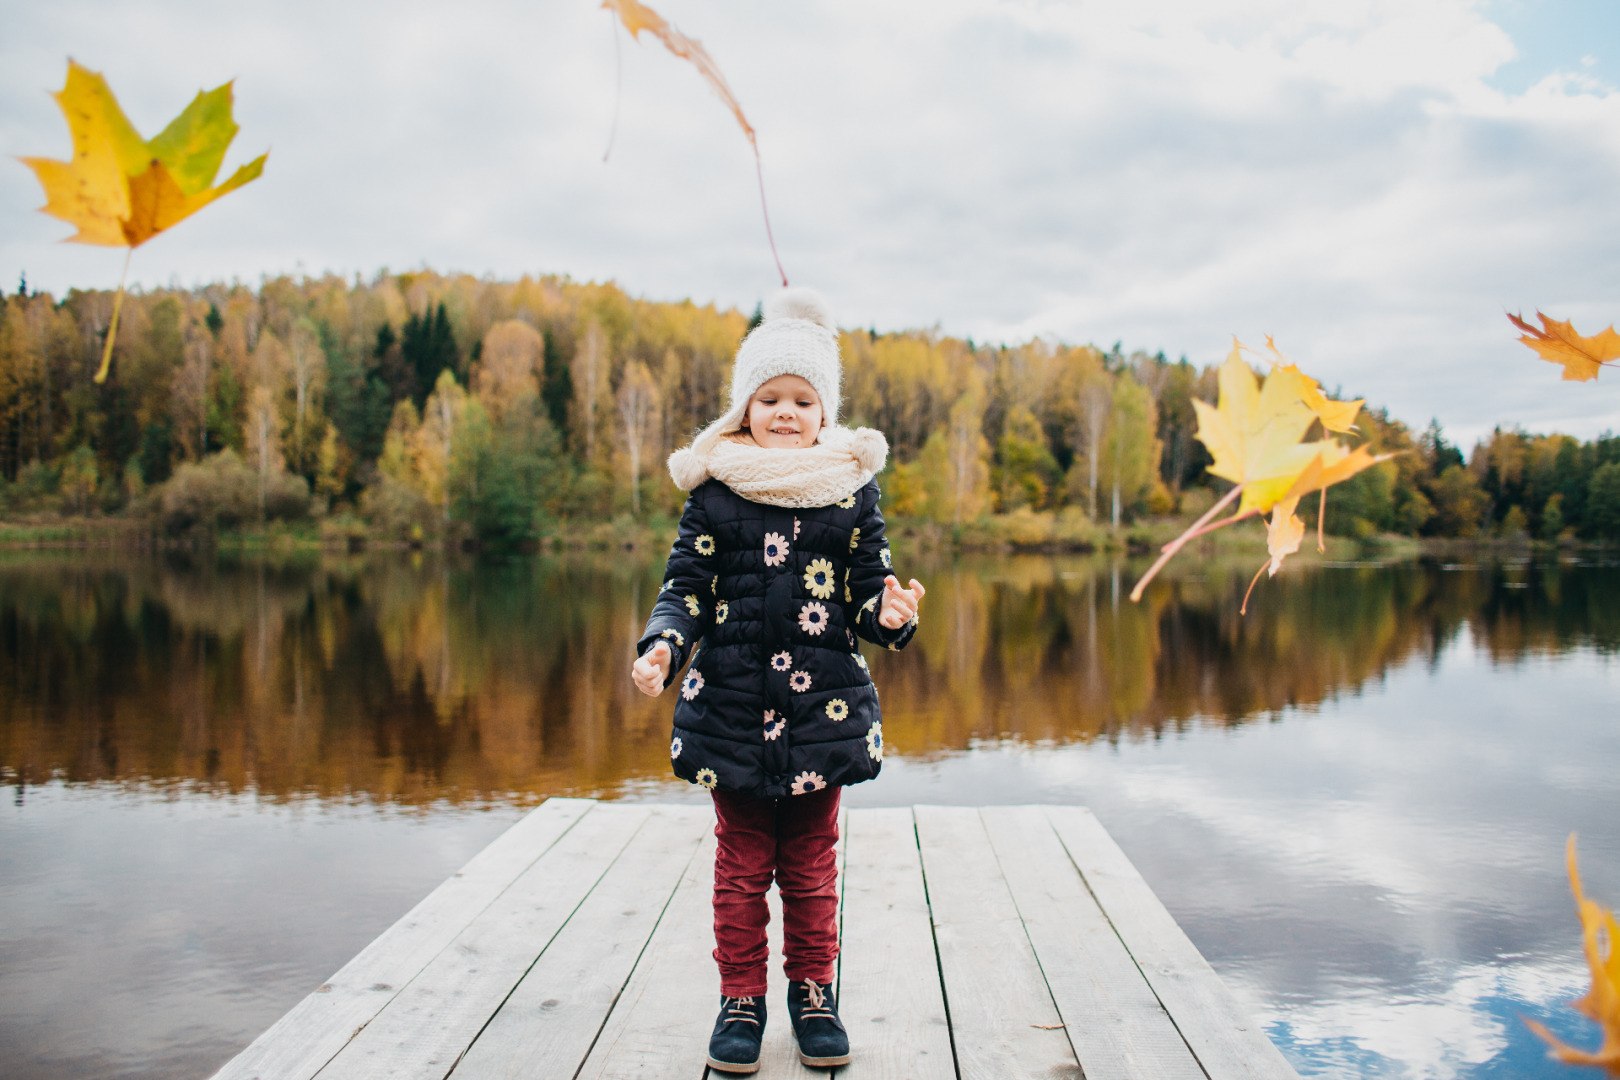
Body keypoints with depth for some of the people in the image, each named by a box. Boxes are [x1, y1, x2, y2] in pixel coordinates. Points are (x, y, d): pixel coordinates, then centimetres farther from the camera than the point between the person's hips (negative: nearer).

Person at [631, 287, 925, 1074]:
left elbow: (867, 589, 5)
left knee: (810, 865, 13)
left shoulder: (851, 487, 3)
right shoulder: (715, 491, 0)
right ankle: (741, 999, 25)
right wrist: (661, 646, -17)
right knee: (741, 864, 10)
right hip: (731, 706, 0)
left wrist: (890, 615, -17)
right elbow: (685, 588, 1)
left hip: (823, 707, 1)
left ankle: (812, 993, 30)